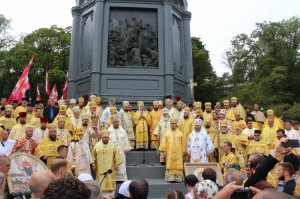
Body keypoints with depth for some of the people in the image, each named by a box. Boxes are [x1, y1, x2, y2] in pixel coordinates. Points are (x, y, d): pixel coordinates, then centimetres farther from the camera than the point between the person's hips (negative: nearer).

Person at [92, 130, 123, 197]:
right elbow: (93, 156, 6)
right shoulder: (97, 146, 0)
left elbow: (116, 156, 1)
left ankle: (110, 195, 12)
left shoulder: (112, 146, -2)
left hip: (110, 168, 0)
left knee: (110, 182, 3)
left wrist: (116, 164, -2)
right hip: (100, 168, 0)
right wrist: (93, 165, 3)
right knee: (101, 182, 2)